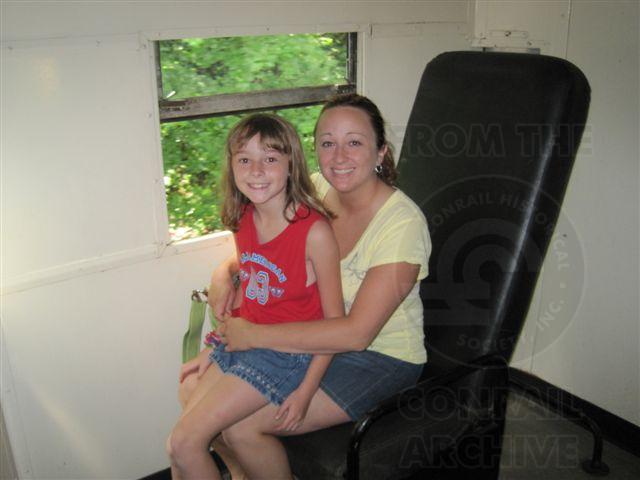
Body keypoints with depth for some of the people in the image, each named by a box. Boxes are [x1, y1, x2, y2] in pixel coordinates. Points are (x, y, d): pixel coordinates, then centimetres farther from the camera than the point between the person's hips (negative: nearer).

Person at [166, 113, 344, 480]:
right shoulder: (244, 219, 1)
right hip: (242, 341, 7)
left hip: (286, 352, -7)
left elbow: (335, 320, -14)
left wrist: (307, 389, -15)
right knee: (182, 440, 7)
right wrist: (213, 350, 13)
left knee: (184, 443, -10)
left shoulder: (315, 231, -21)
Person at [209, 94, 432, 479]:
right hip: (317, 337, 7)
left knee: (240, 425, -18)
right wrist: (226, 271, -11)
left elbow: (357, 332, -28)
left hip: (380, 357, -6)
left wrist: (254, 335, -25)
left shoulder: (403, 223, -24)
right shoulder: (318, 191, -4)